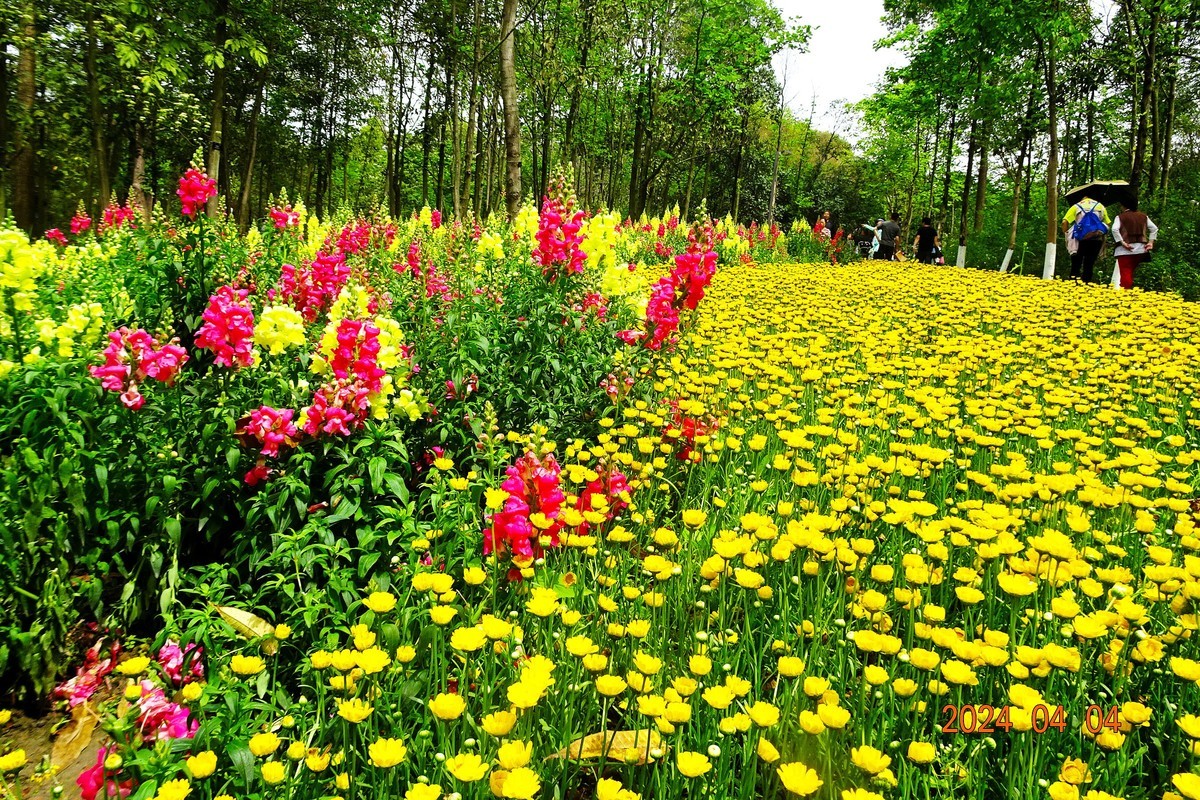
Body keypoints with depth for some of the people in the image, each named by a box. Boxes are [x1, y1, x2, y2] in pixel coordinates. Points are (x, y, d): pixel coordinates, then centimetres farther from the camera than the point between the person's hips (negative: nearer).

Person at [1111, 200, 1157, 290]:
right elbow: (1154, 228, 11)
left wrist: (1122, 242, -14)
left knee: (1126, 273, -8)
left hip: (1125, 250, -5)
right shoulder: (1143, 216, 15)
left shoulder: (1120, 217, 0)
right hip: (1140, 249, 5)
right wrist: (1151, 242, 9)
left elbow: (1114, 229, -16)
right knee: (1131, 272, 14)